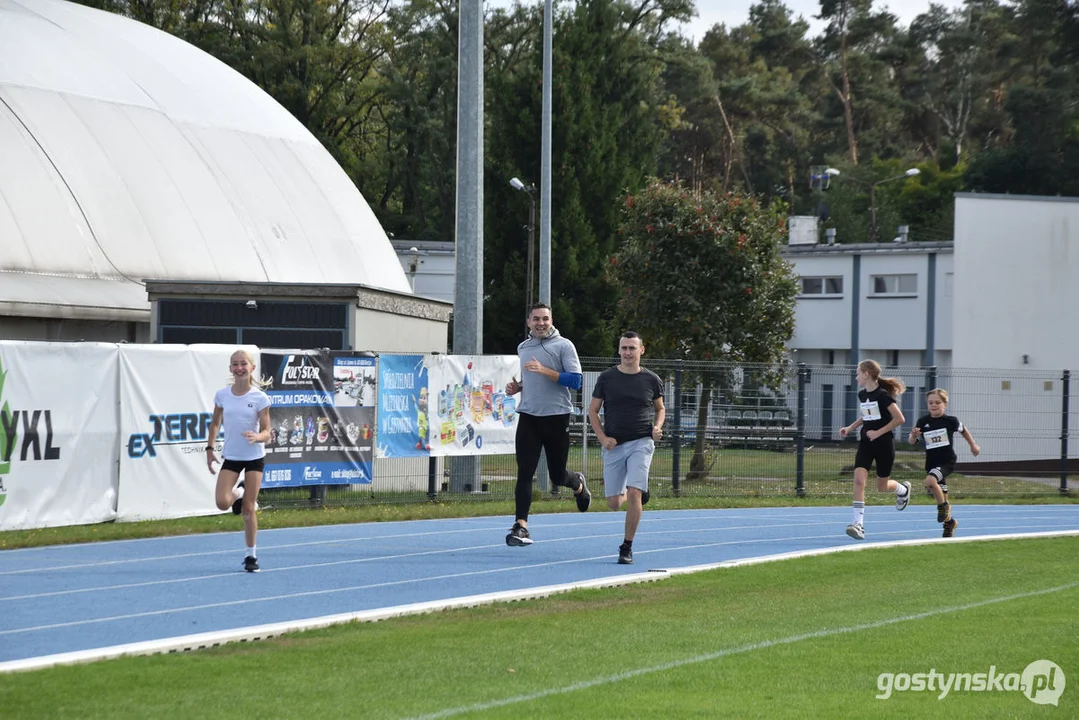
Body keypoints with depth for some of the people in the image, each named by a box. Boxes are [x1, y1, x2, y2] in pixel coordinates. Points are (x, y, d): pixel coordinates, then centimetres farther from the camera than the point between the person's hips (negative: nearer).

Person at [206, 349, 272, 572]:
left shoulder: (260, 398, -9)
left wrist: (257, 437, -31)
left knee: (248, 509, -1)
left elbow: (266, 433, -9)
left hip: (254, 456, -2)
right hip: (231, 456, 2)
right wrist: (210, 448, 4)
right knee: (222, 502, -15)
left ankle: (251, 555, 12)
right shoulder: (222, 395, -1)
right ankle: (238, 494, 23)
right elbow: (215, 423, 13)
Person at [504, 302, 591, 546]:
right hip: (528, 416, 4)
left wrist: (544, 370, -23)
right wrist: (517, 387, 6)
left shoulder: (563, 345, -5)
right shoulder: (523, 348, 13)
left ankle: (578, 484, 43)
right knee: (524, 472, -8)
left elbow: (576, 380, -15)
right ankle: (521, 526, -10)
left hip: (556, 416, -4)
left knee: (557, 475, 7)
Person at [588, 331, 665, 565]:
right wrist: (602, 438, -5)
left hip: (641, 442, -2)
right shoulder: (607, 378, 2)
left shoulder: (651, 380, 3)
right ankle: (640, 494, 41)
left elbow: (660, 408, 18)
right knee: (614, 503, 3)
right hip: (614, 445, 2)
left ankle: (627, 548, -7)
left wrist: (657, 427, -3)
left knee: (633, 494, -18)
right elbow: (593, 410, 8)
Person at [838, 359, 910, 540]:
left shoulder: (882, 395, -15)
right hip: (866, 444, 5)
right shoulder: (862, 395, 7)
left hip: (884, 444, -5)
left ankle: (903, 489, 45)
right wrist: (850, 428, 11)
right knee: (859, 480, -14)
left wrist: (878, 432, -18)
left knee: (882, 486, 8)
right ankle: (859, 524, -18)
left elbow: (899, 418, -17)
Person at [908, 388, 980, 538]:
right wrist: (913, 435, -18)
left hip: (947, 462, -4)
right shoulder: (923, 422, -1)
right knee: (941, 496, 12)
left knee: (930, 481, -31)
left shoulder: (950, 421, -6)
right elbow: (911, 441, 4)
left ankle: (943, 506, -7)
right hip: (931, 463, 4)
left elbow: (963, 430, 14)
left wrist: (973, 445, 21)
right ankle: (949, 521, 35)